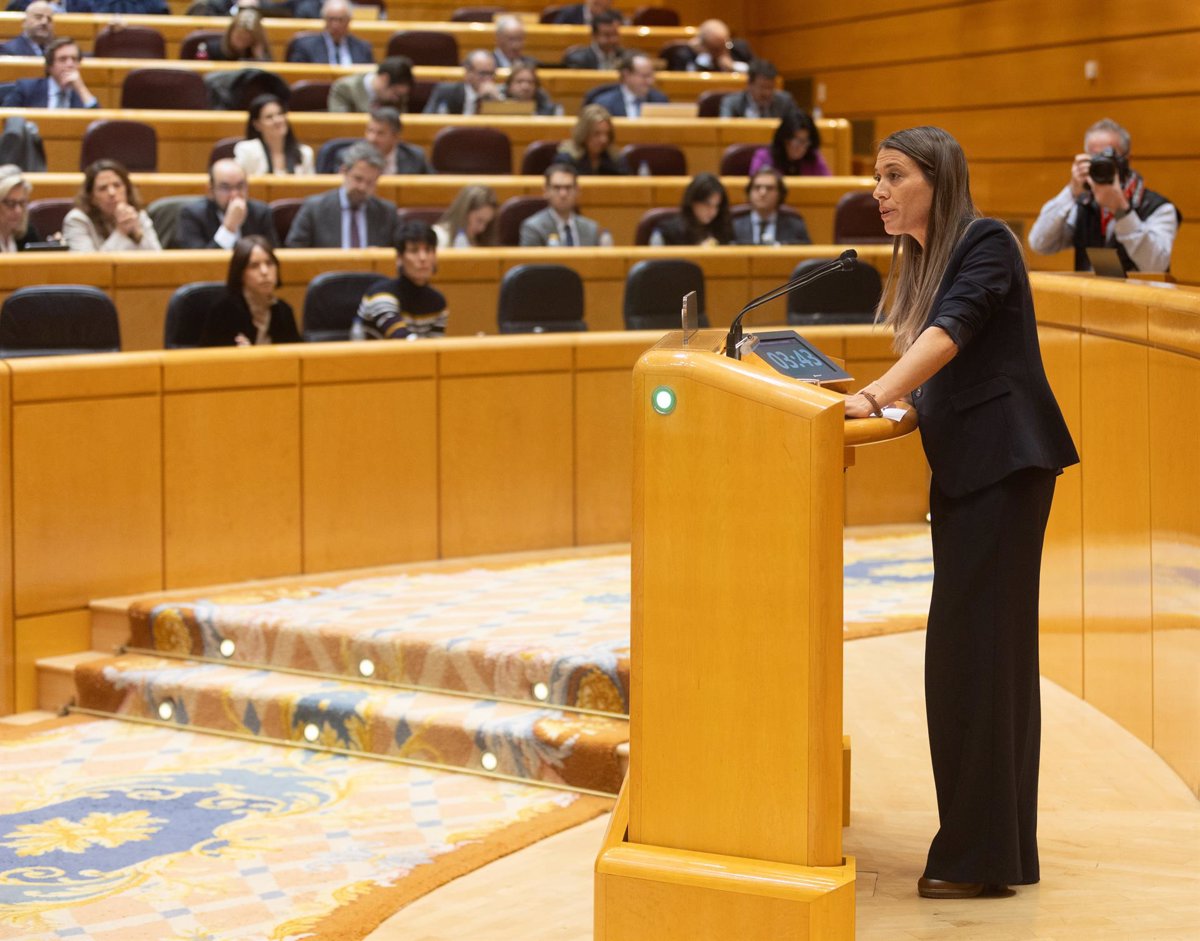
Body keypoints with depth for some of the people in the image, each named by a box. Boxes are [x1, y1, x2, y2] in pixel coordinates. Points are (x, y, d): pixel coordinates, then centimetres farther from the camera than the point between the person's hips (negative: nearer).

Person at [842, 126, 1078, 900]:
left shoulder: (987, 243, -9)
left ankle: (981, 856, -6)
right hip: (962, 471, 9)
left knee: (973, 645, -10)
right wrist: (881, 404, 8)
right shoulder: (921, 262, 16)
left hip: (1006, 464, -9)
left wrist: (875, 399, -33)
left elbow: (950, 332, -24)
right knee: (990, 646, 10)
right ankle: (1006, 846, 16)